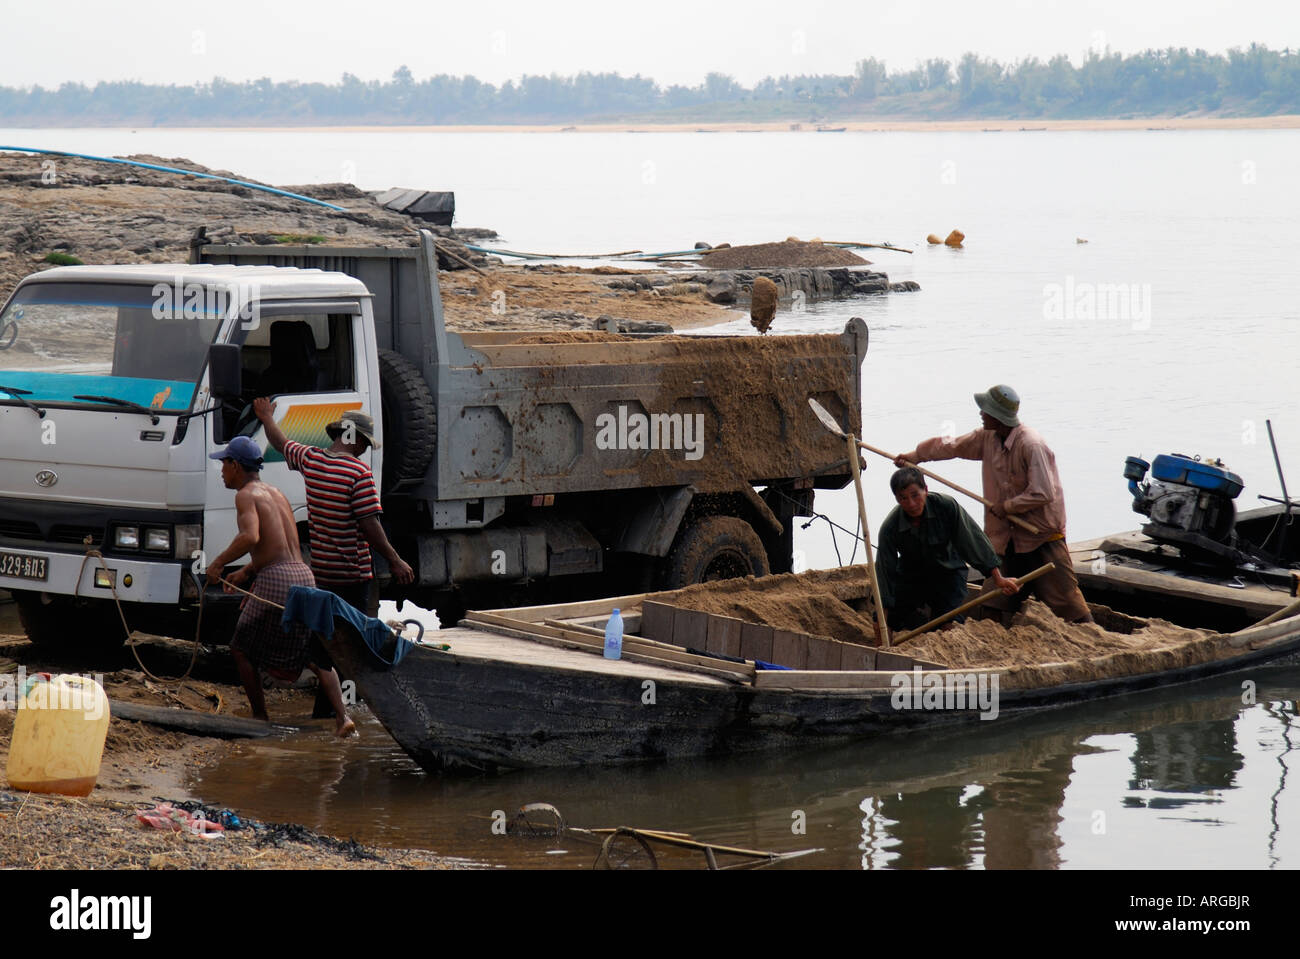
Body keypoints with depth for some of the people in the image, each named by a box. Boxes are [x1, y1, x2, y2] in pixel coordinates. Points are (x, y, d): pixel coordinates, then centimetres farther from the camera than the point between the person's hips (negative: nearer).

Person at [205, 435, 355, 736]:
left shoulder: (246, 495, -4)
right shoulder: (277, 494, 22)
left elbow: (250, 536, -23)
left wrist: (218, 563, -11)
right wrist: (245, 573, 28)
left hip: (275, 580, -7)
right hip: (304, 576, 7)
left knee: (242, 647, 11)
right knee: (315, 655, 10)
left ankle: (260, 717, 12)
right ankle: (342, 715, -8)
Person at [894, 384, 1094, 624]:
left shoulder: (1032, 446, -21)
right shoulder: (987, 437, 4)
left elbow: (1043, 494, -25)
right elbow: (953, 446, 21)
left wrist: (1006, 507, -14)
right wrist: (915, 455, 29)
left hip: (1043, 539, -8)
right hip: (1008, 539, 8)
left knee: (1065, 603, -8)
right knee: (993, 607, 8)